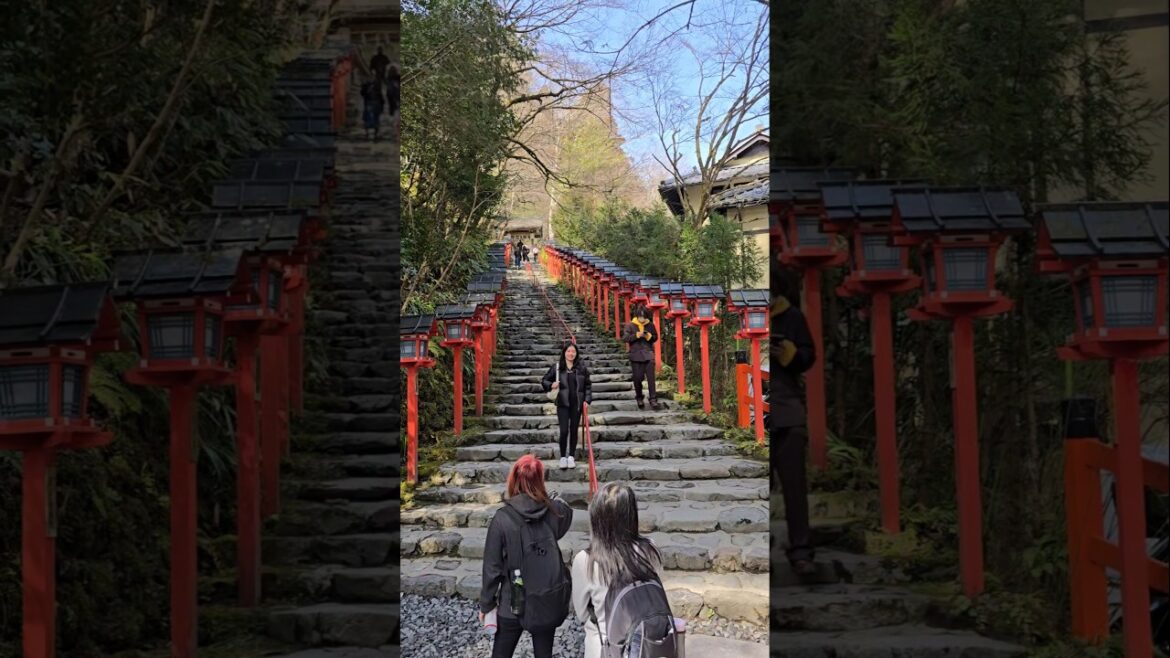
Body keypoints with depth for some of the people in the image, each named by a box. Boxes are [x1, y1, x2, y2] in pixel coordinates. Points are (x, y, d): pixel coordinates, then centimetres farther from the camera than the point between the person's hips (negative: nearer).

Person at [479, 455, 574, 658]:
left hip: (513, 603, -2)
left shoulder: (502, 518, -16)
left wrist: (486, 603, 0)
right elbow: (567, 513, 19)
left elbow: (492, 566, -11)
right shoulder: (554, 512, -8)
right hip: (548, 600, 3)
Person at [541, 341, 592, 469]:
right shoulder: (557, 367, 0)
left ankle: (571, 456, 20)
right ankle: (563, 457, 7)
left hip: (577, 404, 2)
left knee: (574, 430, 8)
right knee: (564, 431, -7)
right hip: (563, 404, -2)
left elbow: (588, 385, 10)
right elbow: (544, 380, 8)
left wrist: (587, 400, 0)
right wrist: (551, 385, -12)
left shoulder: (581, 368, 3)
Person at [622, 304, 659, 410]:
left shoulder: (650, 325, 4)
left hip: (648, 354, 0)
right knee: (637, 378, 5)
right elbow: (625, 337, -6)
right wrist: (636, 335, -18)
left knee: (651, 378, -7)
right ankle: (639, 398, 26)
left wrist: (649, 337, -10)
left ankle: (653, 399, -4)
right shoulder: (630, 325, -1)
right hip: (636, 355, 0)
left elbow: (656, 337, 12)